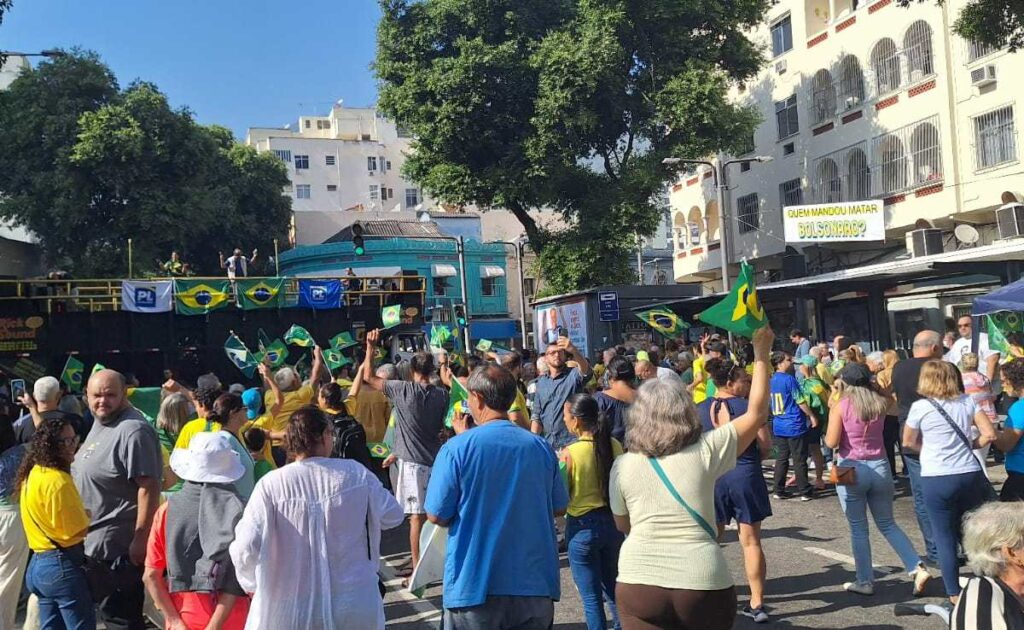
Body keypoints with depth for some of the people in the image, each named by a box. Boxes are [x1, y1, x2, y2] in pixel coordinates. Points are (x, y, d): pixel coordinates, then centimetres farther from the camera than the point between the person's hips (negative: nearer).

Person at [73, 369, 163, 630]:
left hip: (120, 546, -10)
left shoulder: (133, 431, -22)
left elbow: (149, 487, -26)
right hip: (95, 540, 10)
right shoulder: (100, 422, 10)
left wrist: (141, 538, -26)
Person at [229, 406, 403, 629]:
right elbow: (392, 515, 3)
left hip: (290, 611, -1)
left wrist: (251, 583, 4)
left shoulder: (271, 485, -14)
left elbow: (247, 547, -16)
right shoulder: (356, 474, -9)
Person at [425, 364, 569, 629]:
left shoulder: (456, 448, -13)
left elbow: (437, 517, -8)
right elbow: (559, 507, 9)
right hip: (535, 586, 3)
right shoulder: (540, 446, -2)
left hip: (474, 588, -3)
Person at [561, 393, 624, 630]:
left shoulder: (570, 453, -17)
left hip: (582, 526, -5)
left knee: (591, 597, 8)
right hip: (613, 522, 5)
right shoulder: (614, 445, -4)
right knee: (612, 588, 23)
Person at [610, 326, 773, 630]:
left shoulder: (622, 465, -1)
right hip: (703, 584, 0)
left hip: (639, 583, 0)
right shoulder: (705, 451, -5)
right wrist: (761, 354, 10)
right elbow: (757, 414, 4)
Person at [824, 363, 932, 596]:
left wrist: (827, 435, 8)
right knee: (887, 524, 18)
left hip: (851, 470, -4)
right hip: (879, 467, 4)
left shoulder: (840, 407, -11)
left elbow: (832, 442, -14)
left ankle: (865, 581, 14)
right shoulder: (880, 404, 0)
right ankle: (918, 568, 6)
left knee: (858, 529, 8)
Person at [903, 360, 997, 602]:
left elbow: (908, 442, 4)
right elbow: (989, 435, -1)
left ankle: (954, 594, 11)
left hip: (937, 479, -3)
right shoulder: (967, 402, 2)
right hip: (971, 475, 3)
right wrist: (968, 446, 14)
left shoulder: (920, 407, -6)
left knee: (945, 537, 6)